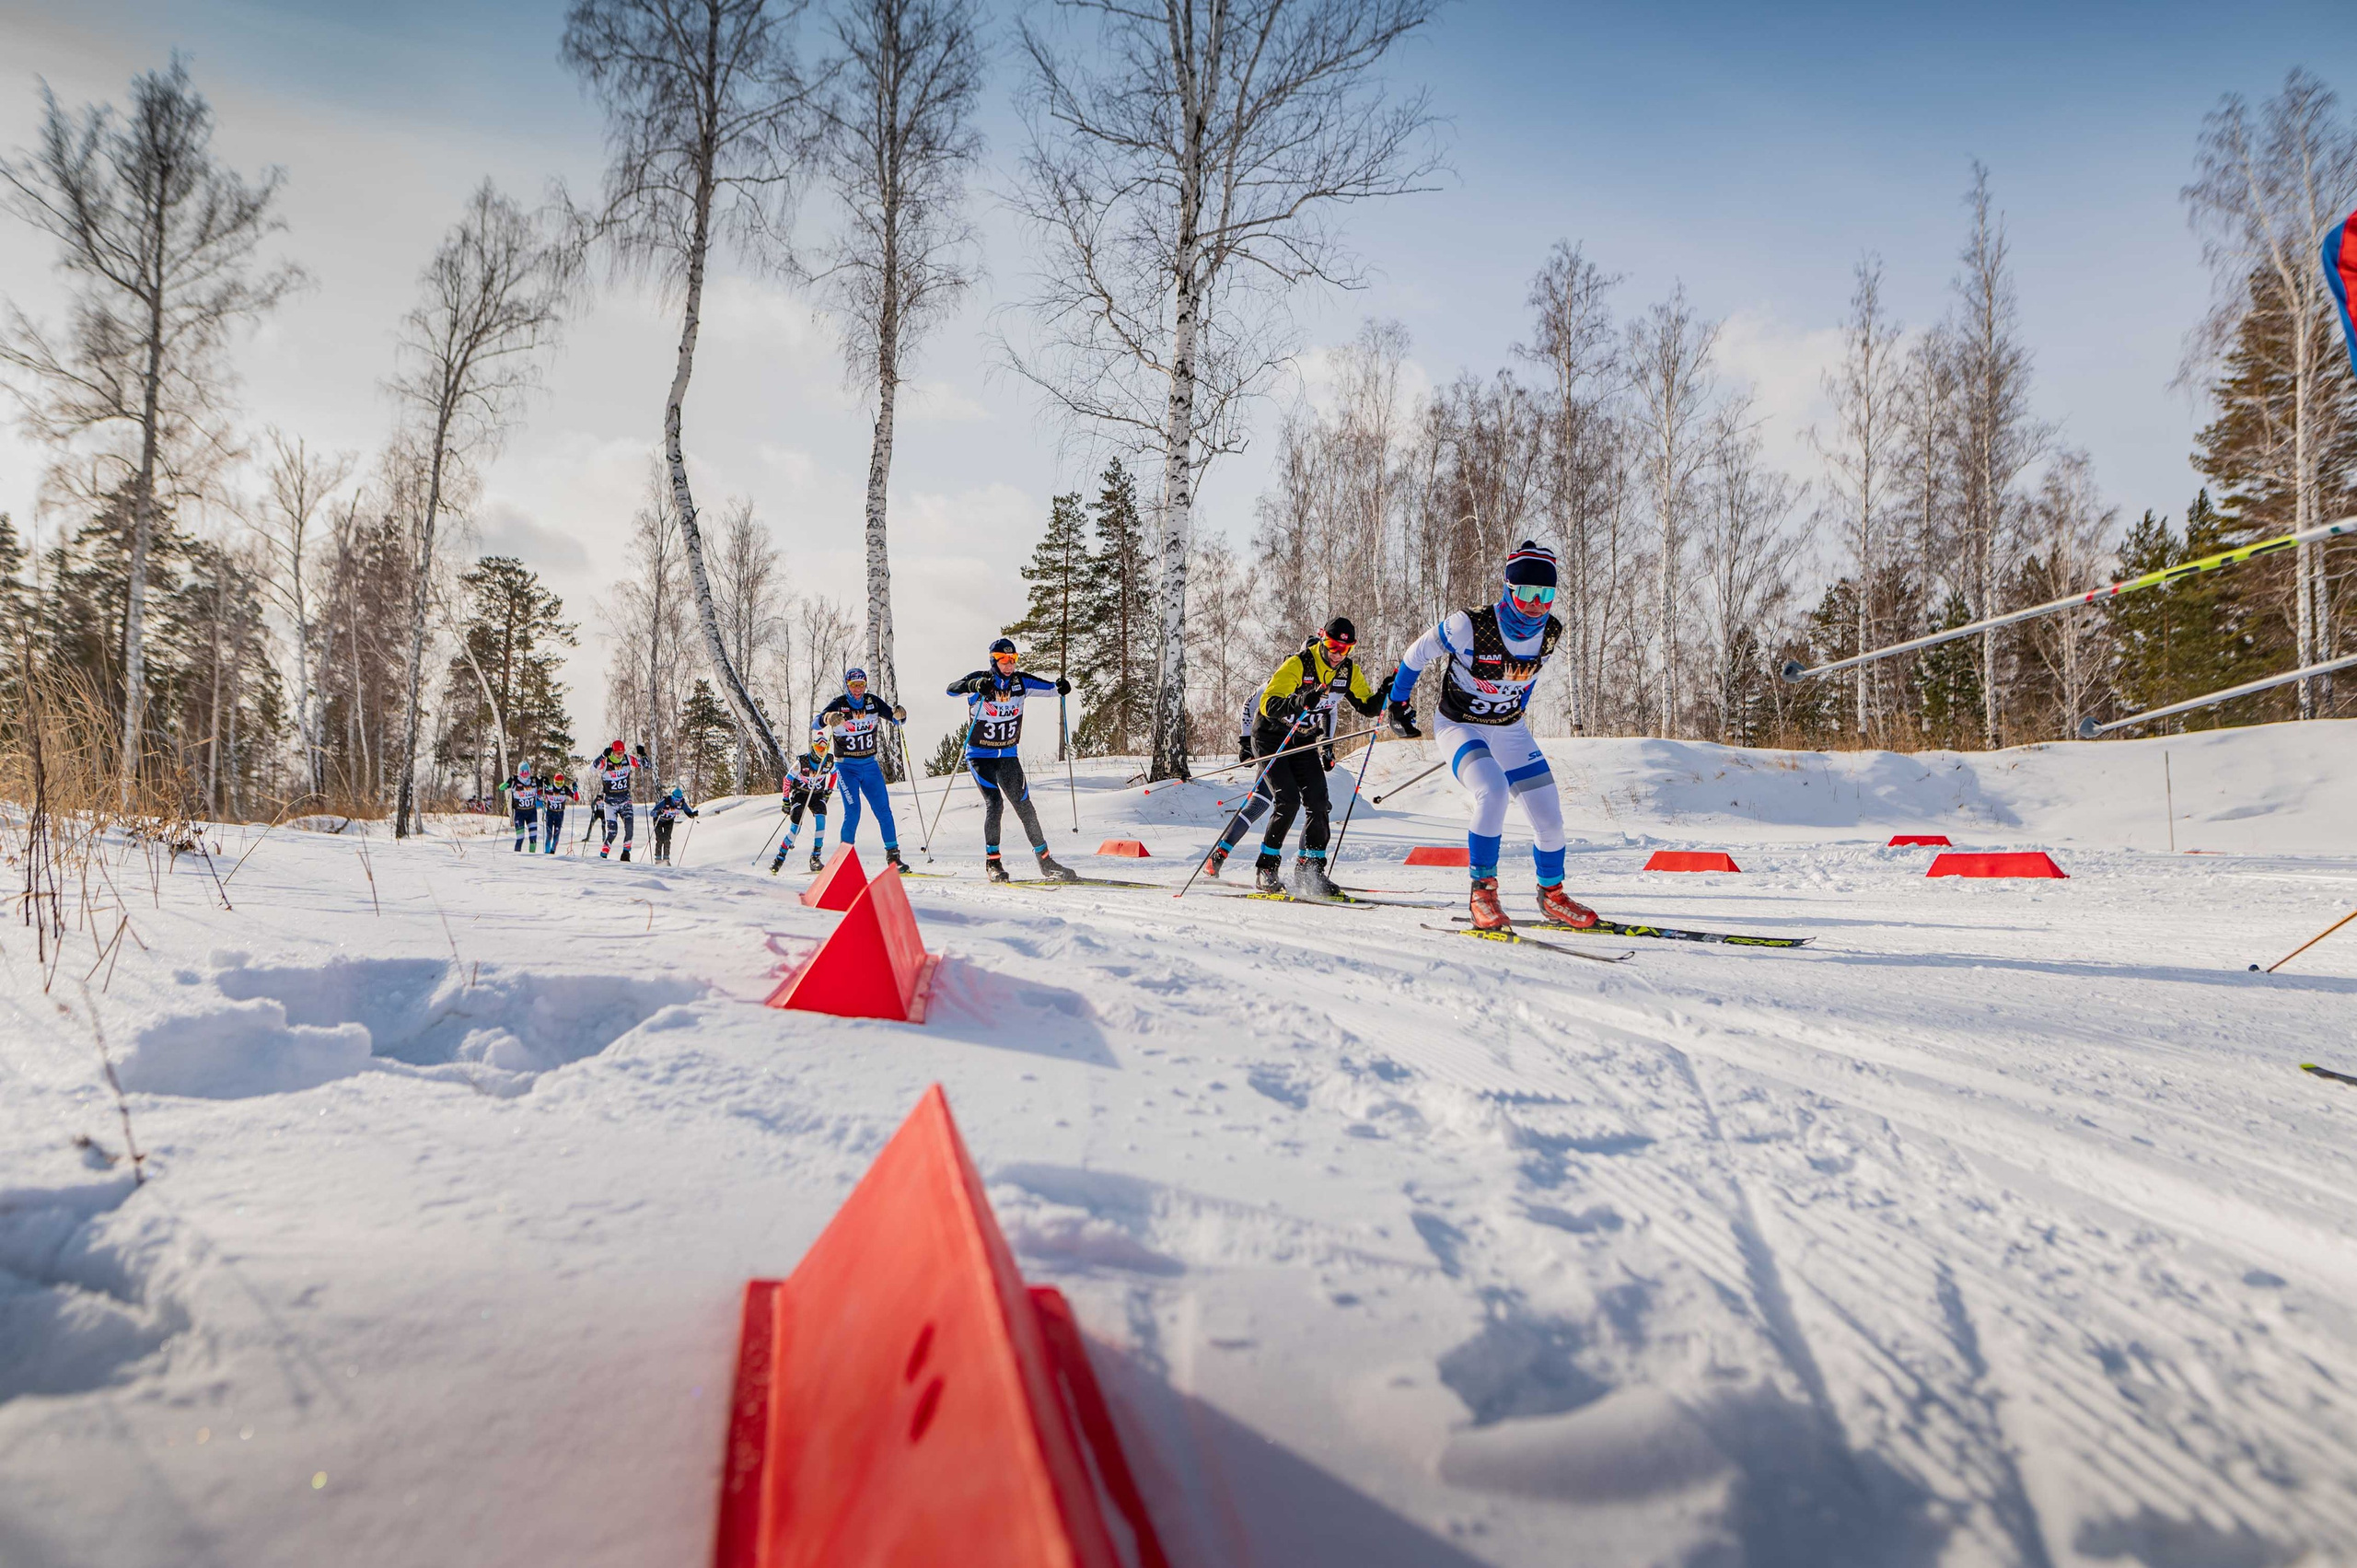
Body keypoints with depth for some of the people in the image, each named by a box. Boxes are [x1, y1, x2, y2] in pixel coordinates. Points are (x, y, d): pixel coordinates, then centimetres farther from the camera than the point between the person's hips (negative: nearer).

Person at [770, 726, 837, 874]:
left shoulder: (829, 760, -12)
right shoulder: (802, 762, -22)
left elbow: (833, 773, 12)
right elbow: (787, 780, -10)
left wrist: (828, 791, 10)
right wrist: (785, 801, -9)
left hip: (817, 794, 3)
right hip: (800, 794, -2)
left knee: (821, 818, -24)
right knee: (796, 826, -15)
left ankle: (815, 858, -19)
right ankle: (780, 858, 2)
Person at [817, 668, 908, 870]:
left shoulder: (873, 702, 0)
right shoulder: (839, 705, -9)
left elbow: (893, 716, -1)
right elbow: (818, 721, -23)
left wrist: (898, 713, -26)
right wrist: (829, 718, -47)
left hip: (870, 765, 3)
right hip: (846, 766, -3)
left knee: (883, 809, 0)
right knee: (852, 810, -14)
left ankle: (893, 854, 6)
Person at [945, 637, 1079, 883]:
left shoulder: (1020, 681, -1)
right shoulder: (980, 680, -13)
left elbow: (1046, 685, -3)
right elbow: (952, 689, -29)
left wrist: (1059, 686, -27)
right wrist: (975, 686, -48)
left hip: (1008, 756, 4)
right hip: (980, 756, -4)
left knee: (1024, 805, 3)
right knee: (994, 803, -18)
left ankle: (1046, 862, 8)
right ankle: (992, 861, -4)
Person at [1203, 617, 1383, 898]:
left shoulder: (1349, 671, -5)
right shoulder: (1297, 664, -24)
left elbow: (1368, 707, 4)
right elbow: (1268, 703, -32)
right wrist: (1299, 703, -50)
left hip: (1304, 742, 6)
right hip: (1272, 737, -6)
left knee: (1318, 804, -8)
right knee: (1287, 800, -20)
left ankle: (1310, 870, 1)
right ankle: (1266, 869, -9)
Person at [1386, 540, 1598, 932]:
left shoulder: (1550, 633, -8)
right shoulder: (1471, 626, -25)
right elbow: (1419, 654, -8)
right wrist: (1398, 701, 3)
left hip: (1510, 730, 5)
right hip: (1459, 726, -5)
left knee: (1549, 815, 0)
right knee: (1493, 791, -32)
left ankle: (1552, 895, 24)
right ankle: (1483, 891, -16)